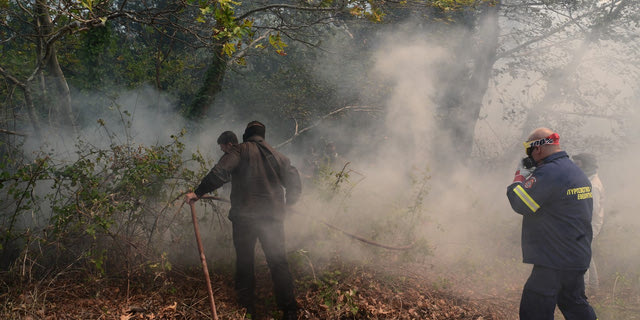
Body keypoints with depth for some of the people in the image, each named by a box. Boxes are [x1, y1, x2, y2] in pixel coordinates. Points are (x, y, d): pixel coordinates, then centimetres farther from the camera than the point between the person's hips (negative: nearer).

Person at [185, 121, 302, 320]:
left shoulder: (240, 150, 1)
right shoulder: (277, 156, 14)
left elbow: (220, 173, -13)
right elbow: (294, 183, 14)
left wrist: (198, 192, -8)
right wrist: (285, 204, 29)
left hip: (244, 216, -2)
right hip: (273, 216, 3)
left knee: (244, 262, 8)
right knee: (278, 262, 5)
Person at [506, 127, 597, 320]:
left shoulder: (548, 173, -20)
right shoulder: (578, 172, 12)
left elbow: (519, 204, -17)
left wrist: (520, 176, -1)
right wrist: (531, 177, 13)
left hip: (554, 261, -9)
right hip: (578, 258, 10)